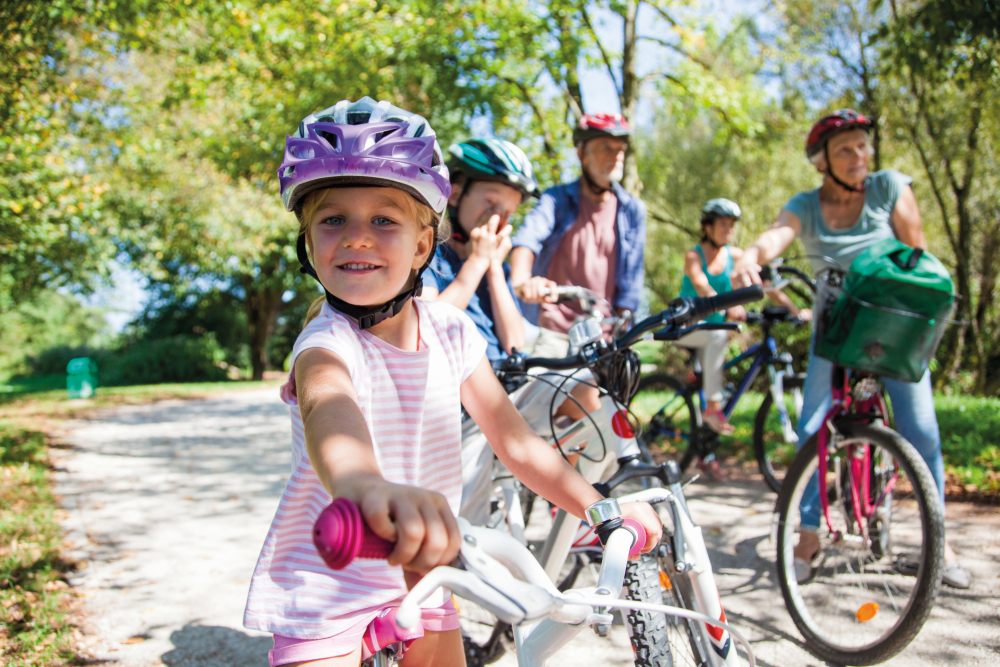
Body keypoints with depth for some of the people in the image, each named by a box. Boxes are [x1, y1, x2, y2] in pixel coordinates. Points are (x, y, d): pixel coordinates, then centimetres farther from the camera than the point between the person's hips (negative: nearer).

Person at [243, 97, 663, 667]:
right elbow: (329, 413, -49)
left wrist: (603, 509, -10)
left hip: (418, 570, 5)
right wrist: (370, 487, -70)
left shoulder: (451, 332, -9)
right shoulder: (327, 343, -25)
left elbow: (516, 442, -3)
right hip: (324, 584, -4)